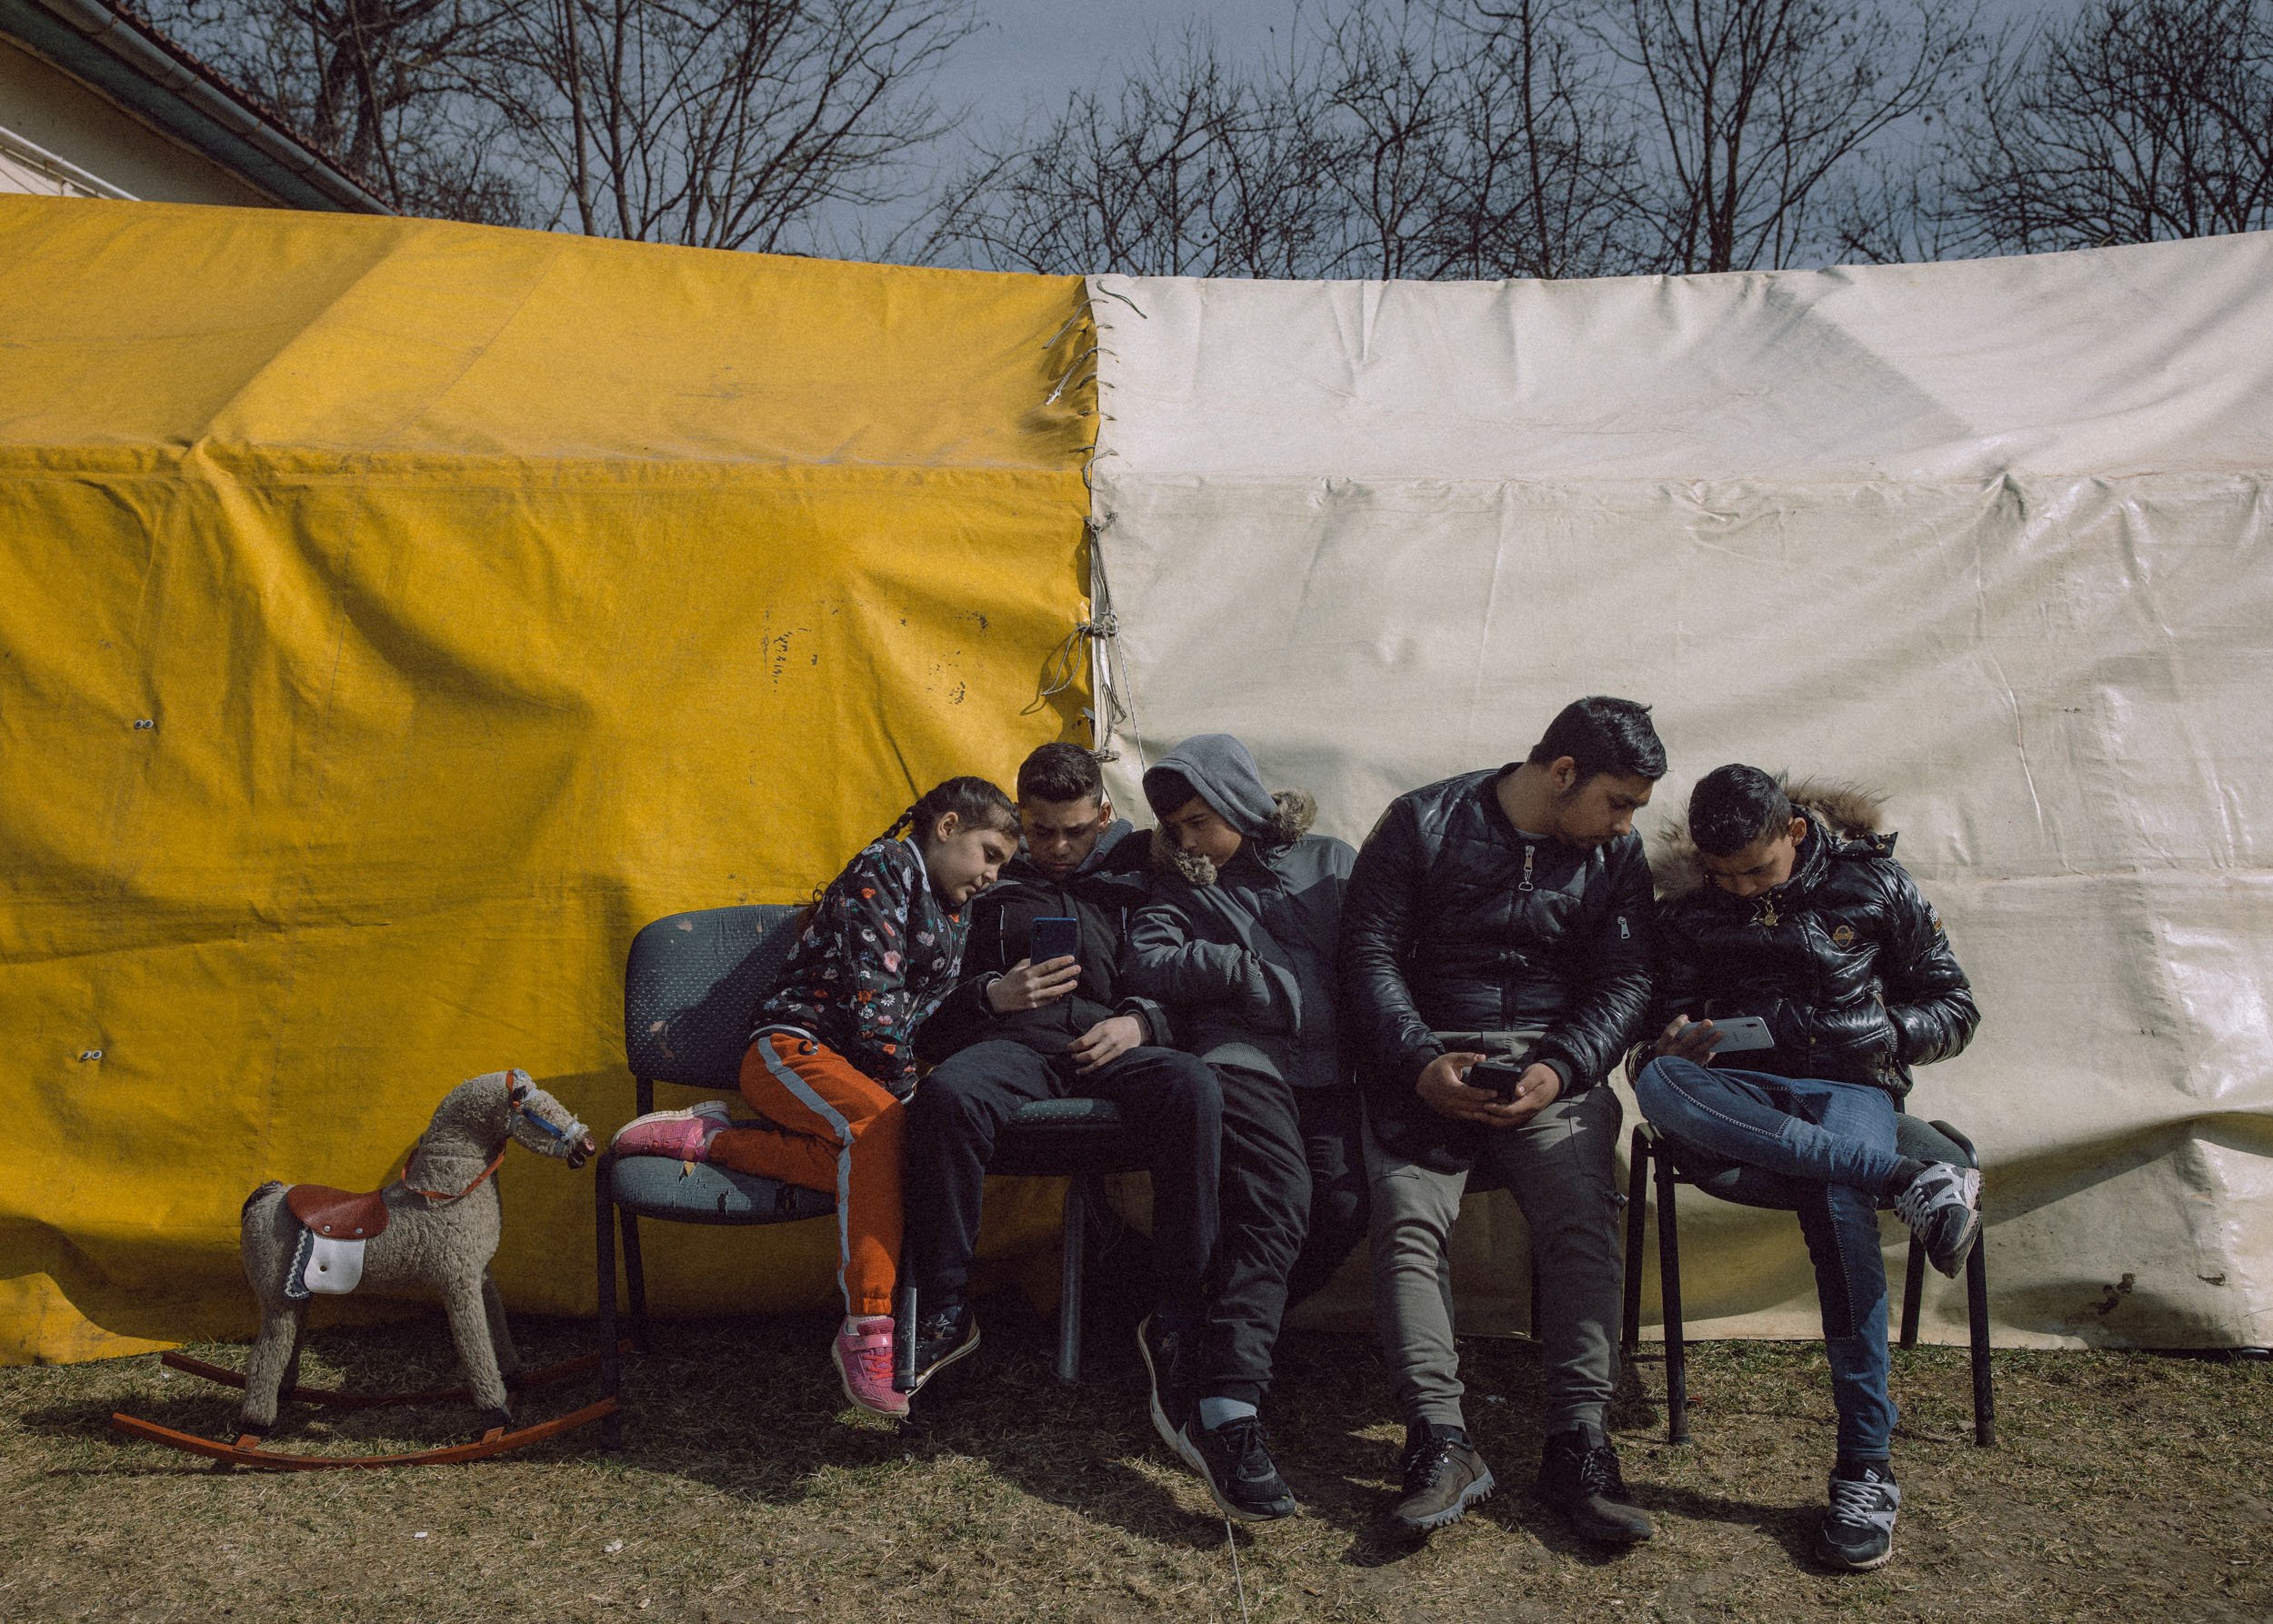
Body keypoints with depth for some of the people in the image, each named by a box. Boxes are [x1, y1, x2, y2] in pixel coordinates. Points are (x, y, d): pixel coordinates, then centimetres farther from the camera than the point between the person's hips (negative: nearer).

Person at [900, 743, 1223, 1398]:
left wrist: (1142, 1021, -4)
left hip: (1113, 1047, 0)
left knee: (1192, 1087, -35)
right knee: (946, 1094, -36)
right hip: (1016, 1042, 0)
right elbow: (943, 994, 19)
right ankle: (944, 1312, -21)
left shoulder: (1136, 871, 22)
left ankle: (1179, 1312, -26)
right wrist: (993, 995, -3)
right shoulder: (995, 883, 23)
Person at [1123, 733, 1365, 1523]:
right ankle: (1228, 1407, -34)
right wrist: (1247, 974, -5)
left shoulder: (1329, 861, 21)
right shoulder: (1180, 889, 20)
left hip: (1331, 1070, 2)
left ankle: (1189, 1342, -14)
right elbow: (1146, 964, 2)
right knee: (1278, 1198, -28)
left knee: (1343, 1205, -23)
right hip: (1244, 1059, -2)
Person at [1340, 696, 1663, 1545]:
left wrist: (1560, 1069, -12)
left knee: (1585, 1219, -24)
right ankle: (1441, 1446, -27)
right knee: (1407, 1219, -25)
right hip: (1427, 1065, -2)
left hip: (1554, 1070, 2)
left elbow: (1625, 982, 7)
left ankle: (1579, 1447, -22)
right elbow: (1369, 950, -2)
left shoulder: (1615, 855, 12)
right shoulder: (1424, 823, 2)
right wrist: (1420, 1063, -16)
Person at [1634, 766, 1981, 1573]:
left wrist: (1884, 1034, -13)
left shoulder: (1873, 884, 3)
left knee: (1839, 1206, -37)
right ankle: (1910, 1182, -39)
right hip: (1745, 1090, 2)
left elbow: (1954, 1009, 9)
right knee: (1657, 1083, -36)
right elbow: (1667, 1012, 11)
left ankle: (1867, 1466, -31)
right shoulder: (1689, 904, 7)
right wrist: (1679, 1041, -15)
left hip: (1848, 1085, -2)